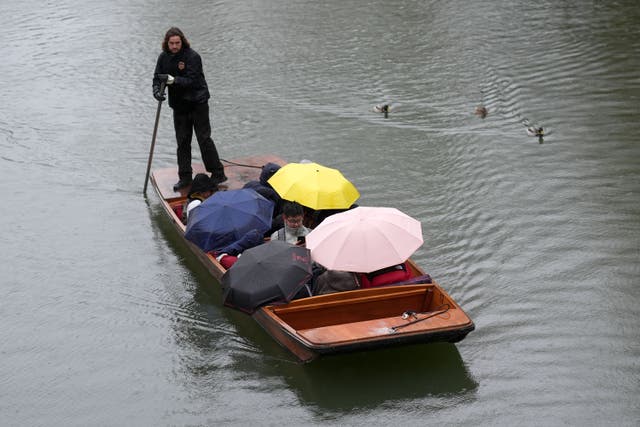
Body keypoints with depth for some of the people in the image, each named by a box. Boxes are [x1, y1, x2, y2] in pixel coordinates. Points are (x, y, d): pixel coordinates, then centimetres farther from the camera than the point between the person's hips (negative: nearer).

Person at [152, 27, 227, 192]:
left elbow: (192, 80, -22)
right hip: (179, 105, 6)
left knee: (204, 138, -5)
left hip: (197, 103, -5)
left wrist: (172, 80, -34)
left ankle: (218, 174, 4)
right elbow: (157, 78, 2)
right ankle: (185, 177, 15)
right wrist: (157, 90, -20)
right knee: (182, 141, 8)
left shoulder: (192, 56, -16)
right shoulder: (164, 57, 3)